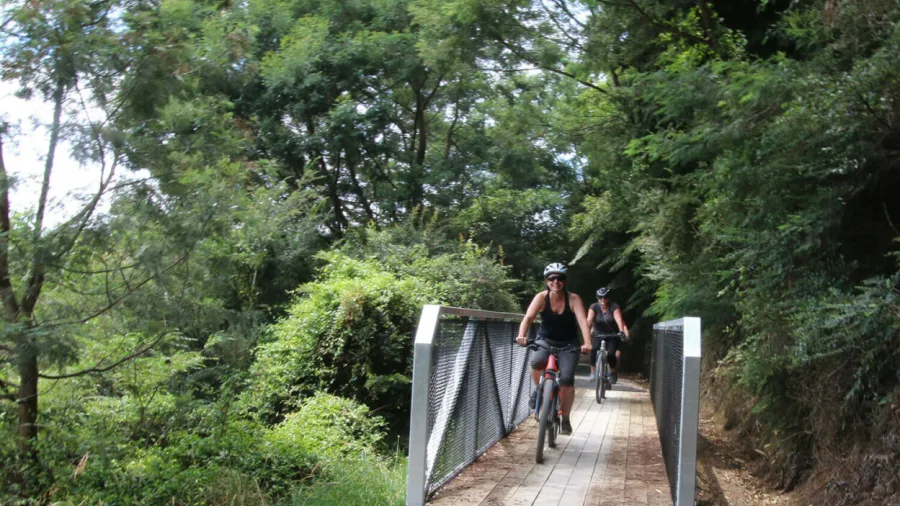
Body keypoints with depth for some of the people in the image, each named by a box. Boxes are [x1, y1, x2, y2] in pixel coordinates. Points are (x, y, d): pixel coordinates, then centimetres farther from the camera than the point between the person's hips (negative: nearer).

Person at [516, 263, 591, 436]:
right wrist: (522, 335, -47)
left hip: (568, 344, 0)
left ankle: (565, 419, 0)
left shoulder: (573, 299, -17)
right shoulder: (541, 297, -14)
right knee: (536, 362, -33)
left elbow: (583, 321, -29)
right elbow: (528, 317, -27)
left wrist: (587, 343, -47)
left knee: (567, 378, -20)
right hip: (545, 340, 0)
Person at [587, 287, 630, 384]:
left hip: (612, 336, 0)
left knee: (611, 353, -21)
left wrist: (622, 331, -46)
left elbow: (619, 319, -29)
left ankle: (612, 372, 8)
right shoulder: (594, 307, -12)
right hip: (597, 335, 0)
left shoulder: (614, 307, -14)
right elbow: (589, 320, -26)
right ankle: (593, 371, -10)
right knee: (593, 350, -28)